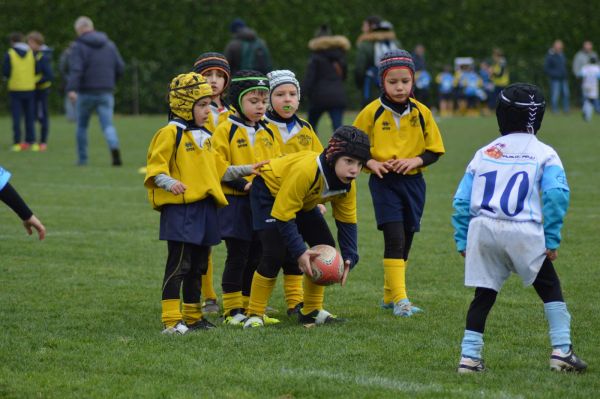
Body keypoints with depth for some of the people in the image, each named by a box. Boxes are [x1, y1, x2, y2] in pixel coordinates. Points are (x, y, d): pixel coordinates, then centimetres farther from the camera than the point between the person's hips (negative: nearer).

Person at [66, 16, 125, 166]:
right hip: (106, 92, 3)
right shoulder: (109, 45, 10)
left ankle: (82, 159, 19)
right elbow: (120, 67, 9)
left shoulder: (79, 46, -5)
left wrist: (71, 89, -30)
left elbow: (75, 69, -19)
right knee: (107, 125, -3)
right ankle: (114, 148, -31)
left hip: (86, 93, -3)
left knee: (82, 126, 15)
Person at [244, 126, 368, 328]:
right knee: (275, 253, -21)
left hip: (304, 201, 8)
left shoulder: (347, 184, -18)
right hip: (269, 191, -8)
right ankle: (254, 315, -12)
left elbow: (347, 221, -7)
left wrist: (349, 258, -20)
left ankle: (312, 311, 11)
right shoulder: (305, 171, -41)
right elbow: (283, 215, -36)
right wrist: (299, 252, -38)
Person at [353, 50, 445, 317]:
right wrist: (370, 163, -13)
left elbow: (435, 150, 6)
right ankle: (400, 299, -15)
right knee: (395, 237, -16)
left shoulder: (421, 113, 1)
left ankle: (389, 295, 25)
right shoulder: (372, 112, -5)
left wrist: (416, 160, -12)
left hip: (413, 182, 4)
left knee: (405, 240, 11)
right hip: (384, 182, -3)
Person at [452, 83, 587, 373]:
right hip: (524, 232, -3)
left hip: (482, 230, 3)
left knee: (484, 294, 13)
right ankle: (562, 351, 8)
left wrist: (462, 241, 17)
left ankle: (469, 356, 7)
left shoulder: (484, 153, 16)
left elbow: (461, 201, 13)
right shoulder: (543, 153, 6)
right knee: (550, 289, 14)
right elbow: (557, 194, -8)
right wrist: (552, 240, -4)